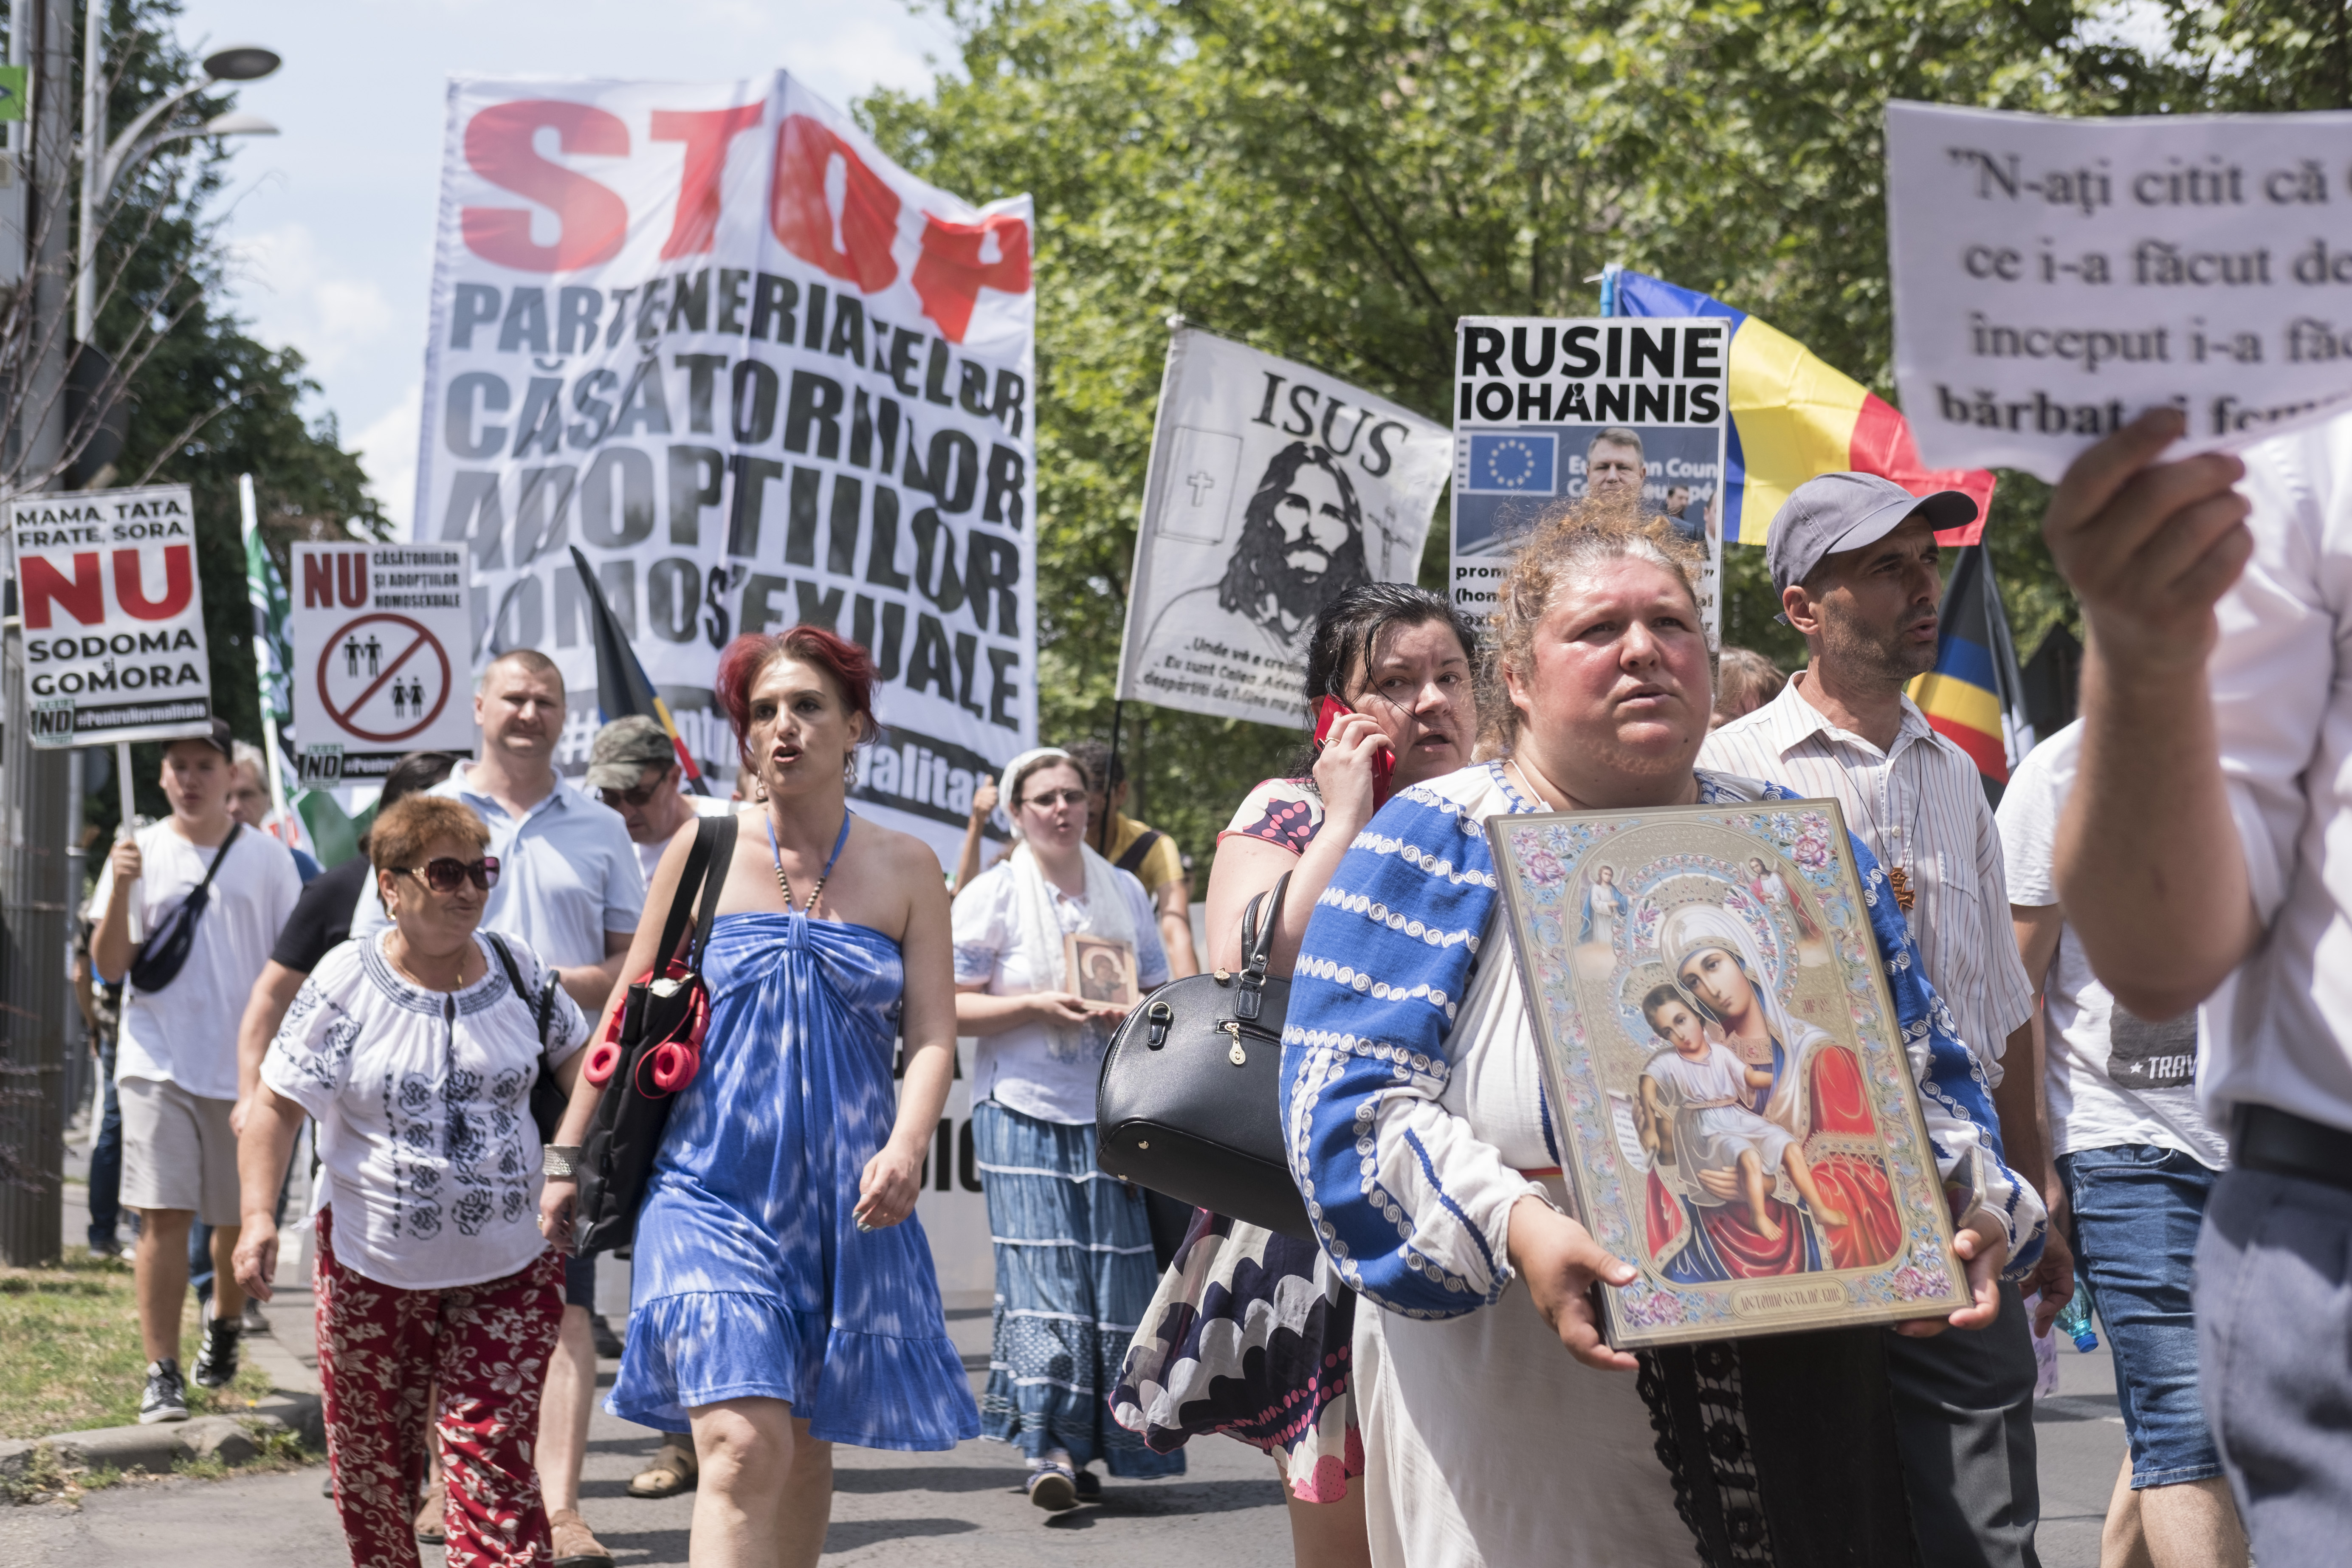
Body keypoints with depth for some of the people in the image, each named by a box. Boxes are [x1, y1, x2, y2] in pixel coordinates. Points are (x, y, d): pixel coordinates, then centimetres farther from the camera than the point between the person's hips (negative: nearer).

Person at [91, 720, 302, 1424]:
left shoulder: (267, 860, 4)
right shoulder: (141, 853, 3)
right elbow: (109, 966, 0)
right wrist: (120, 890, -15)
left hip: (245, 1068, 1)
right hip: (158, 1066, -1)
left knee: (240, 1220, 11)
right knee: (163, 1216, -9)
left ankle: (224, 1324, 38)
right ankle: (162, 1373, -8)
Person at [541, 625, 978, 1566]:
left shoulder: (906, 870, 5)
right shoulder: (703, 852, 2)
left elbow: (932, 1036, -1)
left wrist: (906, 1150, -19)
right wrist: (570, 1157, 9)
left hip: (844, 1199, 2)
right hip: (712, 1186, -2)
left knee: (804, 1444, 12)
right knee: (743, 1446, -16)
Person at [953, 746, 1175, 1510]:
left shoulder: (1125, 891, 14)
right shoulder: (994, 894, 3)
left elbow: (1160, 993, 18)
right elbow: (952, 1007, -2)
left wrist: (1133, 1014, -4)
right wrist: (1037, 1008, -15)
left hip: (1111, 1110, 3)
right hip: (1024, 1109, -3)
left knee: (1114, 1270, -3)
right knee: (1045, 1271, -13)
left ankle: (1092, 1443, 7)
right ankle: (1050, 1447, -15)